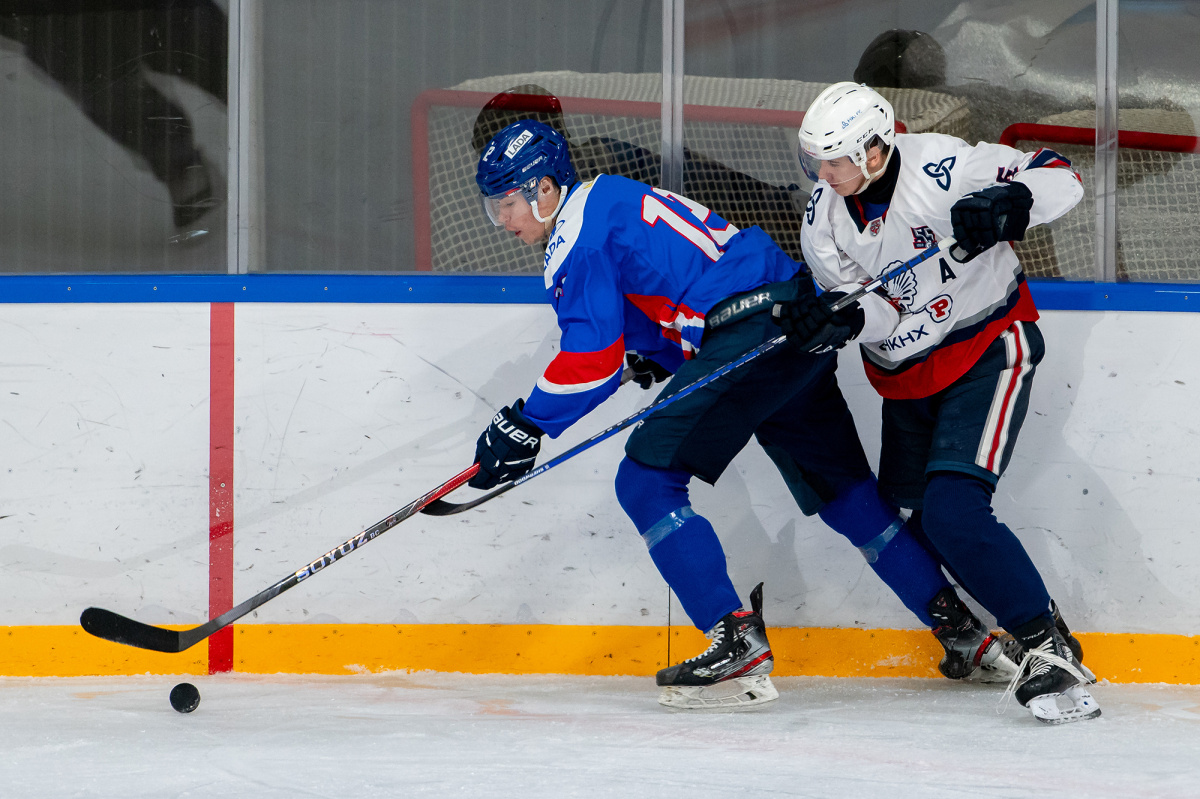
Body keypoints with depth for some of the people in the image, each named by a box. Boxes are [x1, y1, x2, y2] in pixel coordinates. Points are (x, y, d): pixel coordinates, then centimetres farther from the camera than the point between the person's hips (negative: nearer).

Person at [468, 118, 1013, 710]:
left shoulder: (579, 235, -7)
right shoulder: (611, 200, 23)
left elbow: (594, 359, -13)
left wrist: (525, 427, -7)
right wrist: (654, 352, 17)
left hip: (748, 338, -10)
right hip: (800, 325, 10)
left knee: (647, 480, -7)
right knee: (842, 489, 19)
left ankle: (736, 640, -15)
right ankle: (958, 627, 23)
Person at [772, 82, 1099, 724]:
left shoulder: (941, 167, -23)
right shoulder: (825, 216, -5)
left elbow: (1059, 179, -18)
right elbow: (868, 306, -10)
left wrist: (1006, 204, -37)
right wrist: (837, 319, -32)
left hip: (989, 350, -7)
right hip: (904, 374, 7)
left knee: (952, 509, -22)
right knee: (905, 513, 10)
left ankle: (1048, 644, -16)